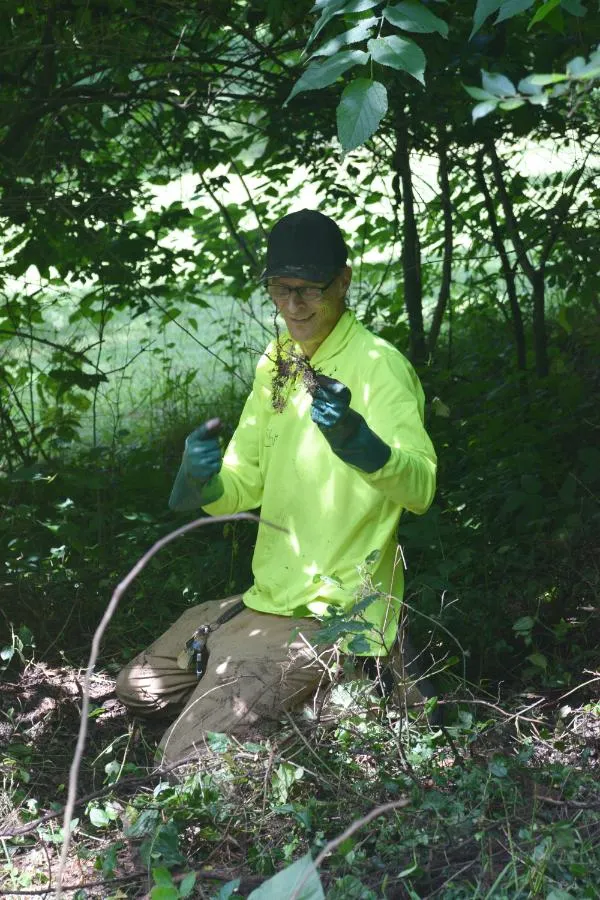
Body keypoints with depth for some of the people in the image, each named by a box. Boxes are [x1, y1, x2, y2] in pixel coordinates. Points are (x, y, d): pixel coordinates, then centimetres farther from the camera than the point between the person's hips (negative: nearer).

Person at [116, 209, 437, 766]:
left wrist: (356, 438, -49)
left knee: (187, 759, -13)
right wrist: (202, 479, -12)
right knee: (139, 689, 20)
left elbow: (420, 488, -30)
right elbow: (243, 484, 11)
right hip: (268, 597, 9)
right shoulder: (277, 364, 8)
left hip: (331, 616, -9)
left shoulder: (378, 366, -16)